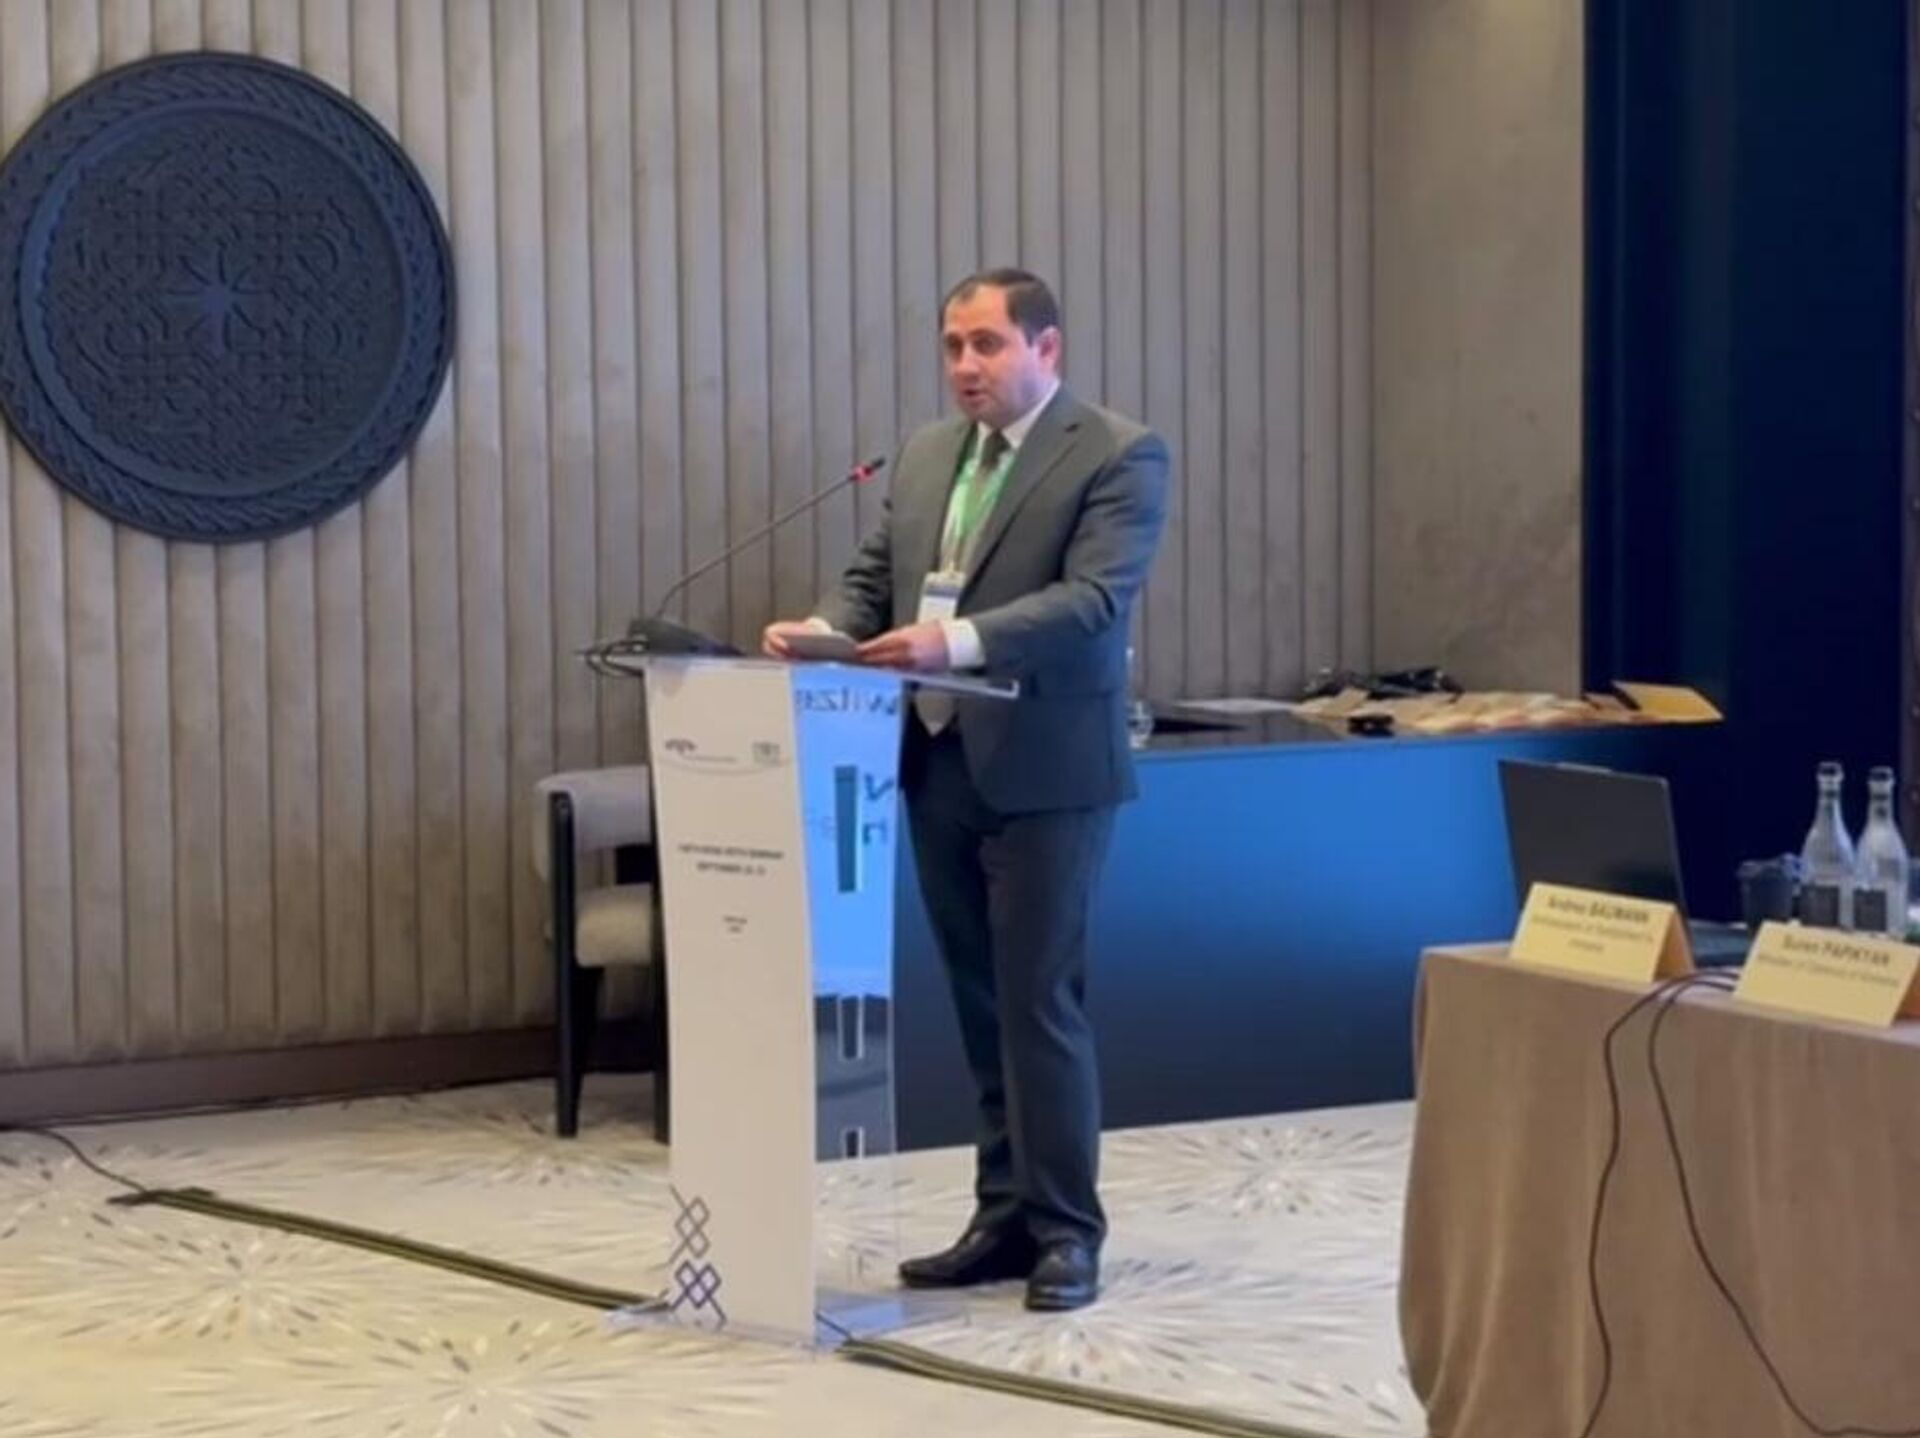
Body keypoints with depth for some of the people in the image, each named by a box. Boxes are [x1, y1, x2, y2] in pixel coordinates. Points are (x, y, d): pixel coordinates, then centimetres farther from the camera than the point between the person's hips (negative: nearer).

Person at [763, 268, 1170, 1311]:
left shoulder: (1117, 456, -7)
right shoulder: (925, 455, 15)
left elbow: (1093, 600, -19)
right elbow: (873, 575, 13)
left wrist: (959, 641, -31)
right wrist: (825, 631, -9)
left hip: (1043, 770, -7)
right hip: (938, 765, 7)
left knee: (1040, 1001, -4)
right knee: (982, 1004, 11)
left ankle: (1065, 1229, 5)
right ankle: (1005, 1217, 19)